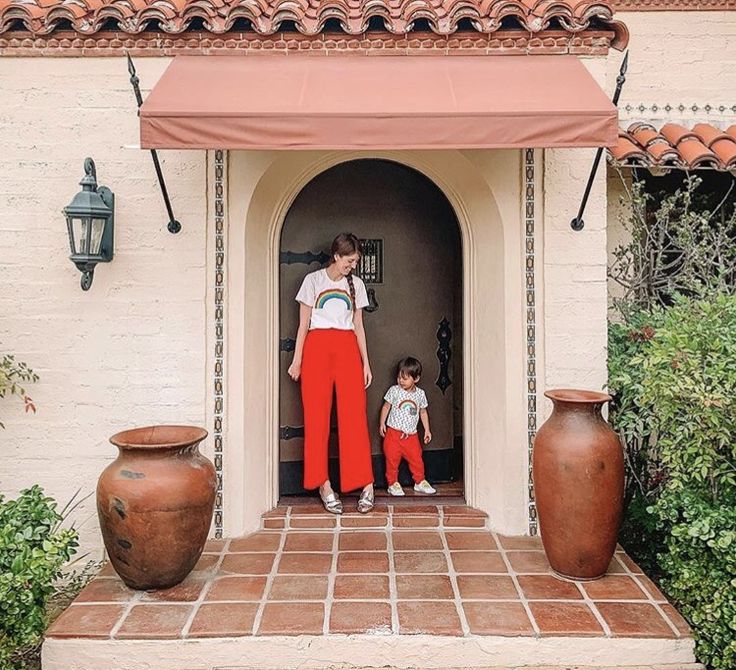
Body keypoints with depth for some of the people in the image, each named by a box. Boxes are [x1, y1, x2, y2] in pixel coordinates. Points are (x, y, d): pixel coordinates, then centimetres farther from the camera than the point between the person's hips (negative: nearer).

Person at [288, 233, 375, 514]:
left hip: (347, 349, 2)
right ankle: (323, 484, 3)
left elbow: (358, 326, 15)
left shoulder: (356, 284, 13)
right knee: (317, 416, -3)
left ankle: (365, 483, -2)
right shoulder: (313, 280, 5)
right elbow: (303, 324, 5)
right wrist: (297, 359, 0)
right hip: (317, 347, -2)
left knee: (354, 416, -5)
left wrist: (366, 362, 9)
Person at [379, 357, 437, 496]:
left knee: (416, 459, 6)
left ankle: (420, 482, 23)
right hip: (393, 432, -2)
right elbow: (386, 407, 3)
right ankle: (393, 483, 16)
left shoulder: (420, 394, 2)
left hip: (411, 434, 2)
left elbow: (423, 412, 13)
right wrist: (382, 423, -4)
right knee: (392, 459, 2)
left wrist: (427, 430, 11)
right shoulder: (394, 391, -6)